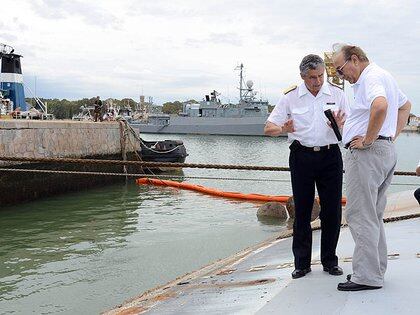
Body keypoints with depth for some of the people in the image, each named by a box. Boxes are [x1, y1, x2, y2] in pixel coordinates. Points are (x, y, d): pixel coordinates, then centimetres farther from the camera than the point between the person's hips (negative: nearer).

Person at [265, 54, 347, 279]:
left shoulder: (336, 93, 6)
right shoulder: (291, 97, 2)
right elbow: (268, 128, 0)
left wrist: (340, 125, -15)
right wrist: (283, 129, -22)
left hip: (330, 155, 1)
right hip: (302, 157, -1)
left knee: (332, 210, 2)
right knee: (302, 210, 2)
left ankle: (330, 261, 16)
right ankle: (302, 263, 12)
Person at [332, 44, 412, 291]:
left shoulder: (370, 77, -12)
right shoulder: (384, 76, 21)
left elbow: (380, 105, -33)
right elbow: (406, 105, 33)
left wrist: (368, 139, -23)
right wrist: (393, 135, 22)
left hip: (367, 152, -11)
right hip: (387, 151, 11)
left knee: (360, 215, -7)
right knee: (374, 215, 16)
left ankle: (366, 276, -4)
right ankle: (377, 269, 22)